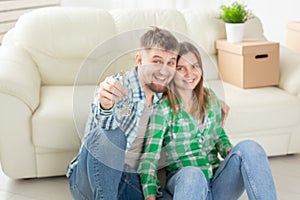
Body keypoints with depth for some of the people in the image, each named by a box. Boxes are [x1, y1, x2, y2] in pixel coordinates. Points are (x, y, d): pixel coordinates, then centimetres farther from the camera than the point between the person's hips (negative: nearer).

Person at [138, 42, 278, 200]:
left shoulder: (210, 99, 10)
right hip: (183, 183, -4)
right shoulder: (163, 108, -6)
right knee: (191, 174, -40)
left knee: (249, 148, -24)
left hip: (219, 185, 5)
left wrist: (232, 153, 1)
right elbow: (149, 159, -13)